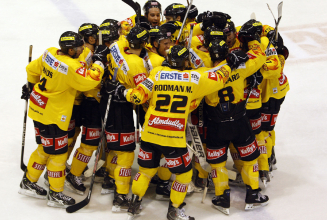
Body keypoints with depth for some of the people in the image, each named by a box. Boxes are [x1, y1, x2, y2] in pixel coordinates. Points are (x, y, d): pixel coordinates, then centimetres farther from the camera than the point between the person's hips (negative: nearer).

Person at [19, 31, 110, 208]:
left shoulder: (49, 53, -1)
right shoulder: (71, 66, -27)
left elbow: (32, 69, 12)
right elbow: (88, 82, -28)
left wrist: (31, 86, 30)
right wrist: (99, 61, -17)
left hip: (39, 106, 9)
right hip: (53, 115, -9)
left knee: (46, 148, 22)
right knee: (58, 152, 3)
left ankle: (28, 183, 34)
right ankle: (55, 194, 13)